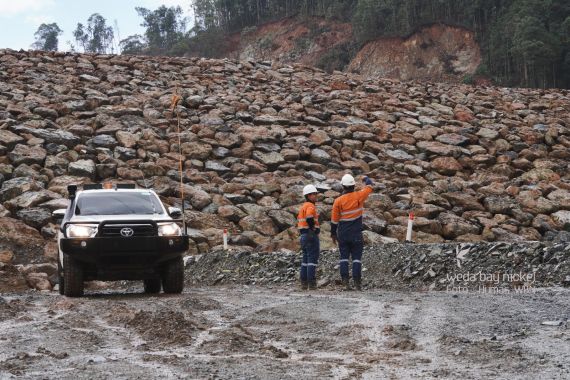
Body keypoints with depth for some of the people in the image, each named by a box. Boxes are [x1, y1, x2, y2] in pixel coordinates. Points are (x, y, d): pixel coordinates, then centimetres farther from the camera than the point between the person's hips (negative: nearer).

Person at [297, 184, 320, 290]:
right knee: (313, 259, -7)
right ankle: (311, 283, -10)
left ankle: (304, 283, 12)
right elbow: (309, 219, -29)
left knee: (305, 260, 12)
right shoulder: (310, 206, -12)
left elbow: (299, 221, 22)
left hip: (304, 236, 10)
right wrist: (314, 229, -16)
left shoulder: (303, 206, 18)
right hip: (311, 235, -10)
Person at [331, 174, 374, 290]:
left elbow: (334, 220, -1)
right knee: (356, 258, 2)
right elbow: (369, 186, 12)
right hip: (356, 235, -1)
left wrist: (333, 234, 10)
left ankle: (345, 282, -2)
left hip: (342, 234, 1)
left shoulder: (338, 201, -6)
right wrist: (366, 179, 34)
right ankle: (357, 282, -4)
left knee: (344, 257, 6)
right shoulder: (358, 196, -7)